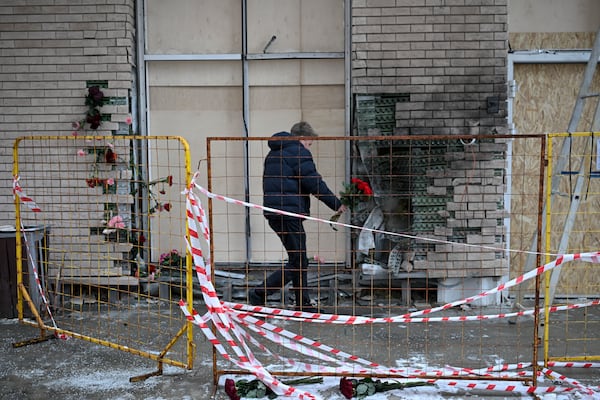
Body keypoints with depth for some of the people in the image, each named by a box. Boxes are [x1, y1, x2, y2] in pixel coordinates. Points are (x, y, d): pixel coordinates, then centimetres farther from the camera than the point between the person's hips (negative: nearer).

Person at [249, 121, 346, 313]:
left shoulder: (273, 154, 22)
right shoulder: (298, 153, -6)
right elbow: (315, 182, -11)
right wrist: (336, 204, -1)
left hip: (273, 213, 10)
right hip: (289, 213, -10)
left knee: (298, 259, 15)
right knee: (298, 262, -4)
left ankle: (303, 304, 20)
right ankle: (259, 294, -6)